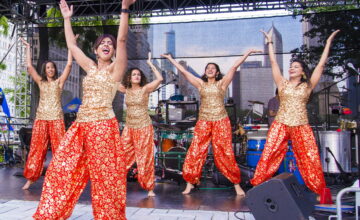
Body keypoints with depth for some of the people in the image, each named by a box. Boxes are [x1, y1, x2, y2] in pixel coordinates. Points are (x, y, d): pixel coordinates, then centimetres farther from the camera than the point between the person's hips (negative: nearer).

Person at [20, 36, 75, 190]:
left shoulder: (59, 81, 8)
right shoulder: (40, 82, 13)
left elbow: (69, 64, 0)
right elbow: (29, 66, 7)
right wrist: (28, 48, 9)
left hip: (57, 119, -2)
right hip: (41, 119, 2)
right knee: (37, 148, 1)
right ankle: (30, 178, 7)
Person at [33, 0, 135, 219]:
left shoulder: (115, 68, 1)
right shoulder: (91, 67, 17)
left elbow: (122, 39, -11)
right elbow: (71, 44, 23)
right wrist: (67, 18, 24)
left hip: (103, 126, -6)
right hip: (80, 126, 6)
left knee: (105, 176, -3)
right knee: (62, 168, 9)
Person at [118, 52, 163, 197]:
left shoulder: (145, 89, -7)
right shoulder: (126, 90, 5)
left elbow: (159, 78, -20)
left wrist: (150, 63, -13)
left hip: (144, 128, -4)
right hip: (129, 128, 4)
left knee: (145, 159, 1)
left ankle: (150, 188, 11)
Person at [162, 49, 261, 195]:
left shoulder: (222, 83, 5)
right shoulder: (200, 84, 10)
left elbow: (234, 67, -1)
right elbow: (183, 71, 10)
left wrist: (248, 53, -4)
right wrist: (170, 58, 11)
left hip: (221, 122, -2)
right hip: (203, 122, 2)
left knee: (225, 153, -2)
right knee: (195, 152, -1)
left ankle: (236, 184, 8)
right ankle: (190, 183, 9)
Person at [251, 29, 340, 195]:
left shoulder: (307, 86, 8)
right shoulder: (282, 84, 10)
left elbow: (321, 65, 5)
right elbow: (273, 62, 8)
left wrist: (328, 42, 6)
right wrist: (270, 42, 10)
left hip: (301, 126, 0)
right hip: (280, 124, 0)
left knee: (310, 159, -1)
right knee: (269, 155, -5)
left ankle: (319, 191, 12)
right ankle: (257, 186, 3)